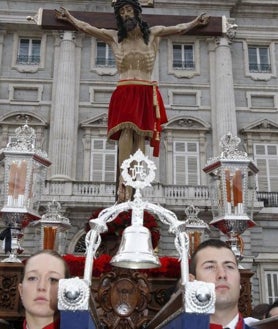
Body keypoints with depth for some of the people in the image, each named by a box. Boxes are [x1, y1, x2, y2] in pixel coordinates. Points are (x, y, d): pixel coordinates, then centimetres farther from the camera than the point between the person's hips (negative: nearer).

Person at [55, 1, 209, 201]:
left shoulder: (153, 34, 14)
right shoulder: (114, 37, 15)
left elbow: (179, 29, 20)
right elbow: (85, 27, 21)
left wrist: (195, 22, 24)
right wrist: (69, 18, 25)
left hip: (146, 94, 1)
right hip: (124, 93, -1)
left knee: (140, 136, -9)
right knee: (127, 129, -23)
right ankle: (123, 181, -28)